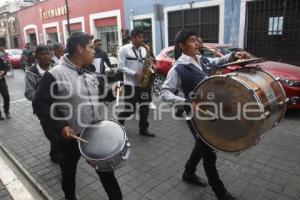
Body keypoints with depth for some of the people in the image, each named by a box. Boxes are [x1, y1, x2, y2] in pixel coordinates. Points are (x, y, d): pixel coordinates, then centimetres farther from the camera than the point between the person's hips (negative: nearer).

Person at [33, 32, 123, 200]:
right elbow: (40, 104, -17)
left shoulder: (90, 74, 5)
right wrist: (59, 126, -26)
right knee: (69, 170, 21)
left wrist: (111, 93, -1)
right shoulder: (54, 75, -17)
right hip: (72, 136, -5)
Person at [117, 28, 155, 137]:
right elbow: (121, 67, -11)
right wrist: (134, 74, -19)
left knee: (145, 107, 7)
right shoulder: (124, 49, -5)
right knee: (130, 109, -2)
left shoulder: (144, 50, 11)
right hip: (130, 83, -5)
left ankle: (143, 129, 22)